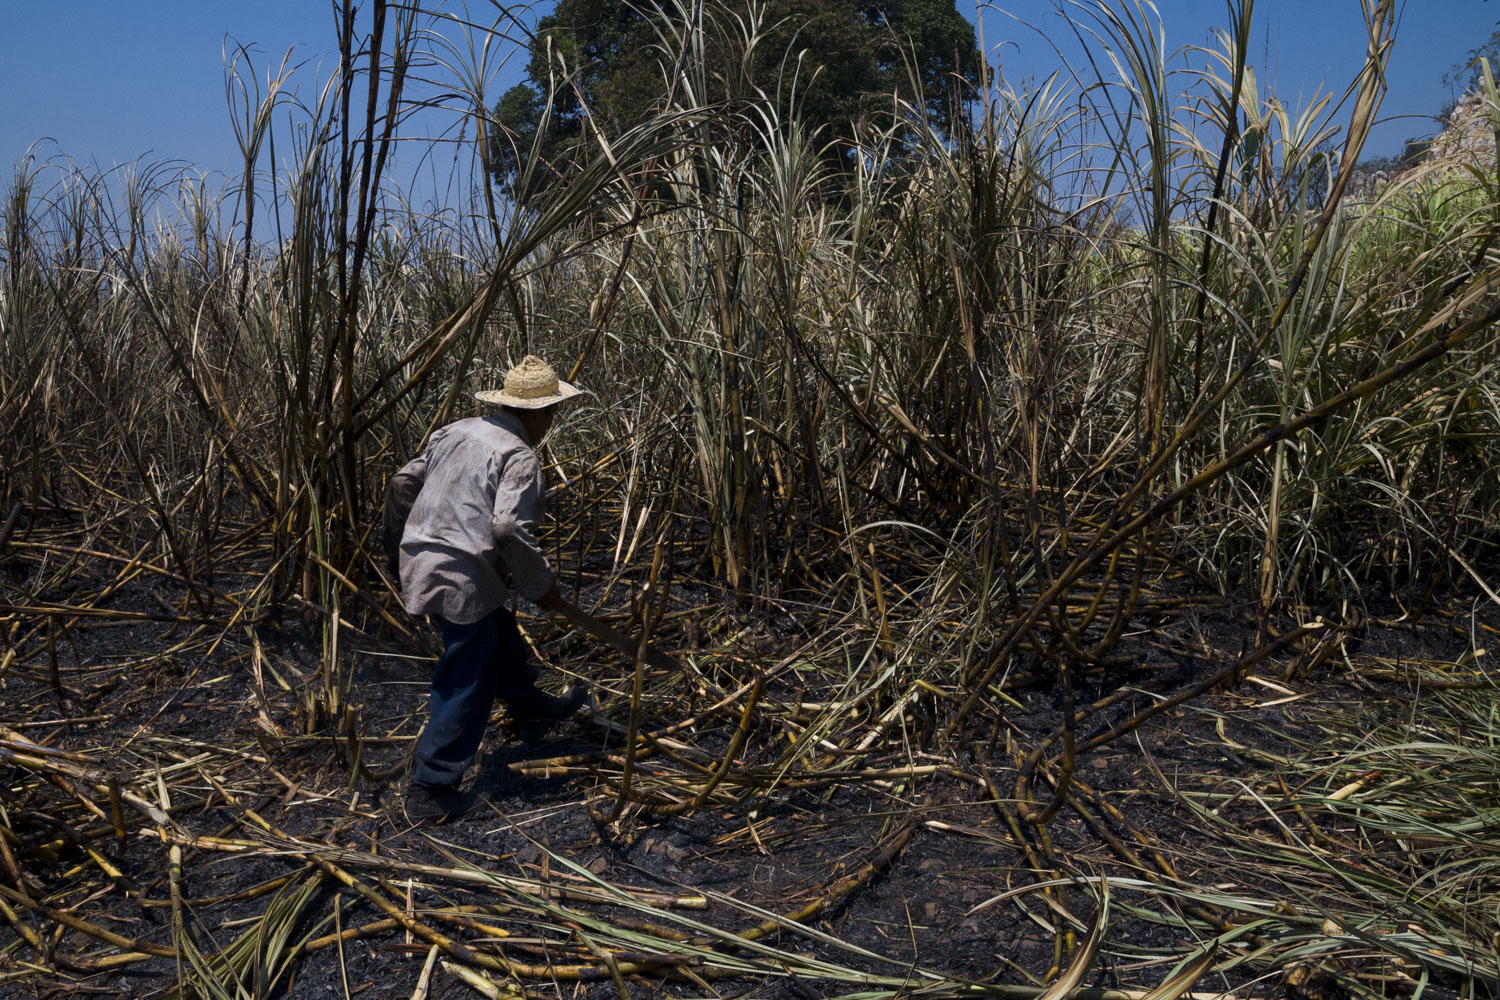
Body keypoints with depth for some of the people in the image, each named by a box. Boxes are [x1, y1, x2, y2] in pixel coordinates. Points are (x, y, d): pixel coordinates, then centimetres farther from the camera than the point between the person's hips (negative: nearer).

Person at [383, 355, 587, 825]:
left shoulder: (456, 431, 10)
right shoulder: (519, 456, -14)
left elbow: (403, 483, 14)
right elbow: (510, 528, -25)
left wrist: (402, 548, 25)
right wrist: (542, 585, -12)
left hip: (421, 563, 9)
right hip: (463, 581, -9)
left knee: (501, 636, 29)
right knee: (465, 687, 4)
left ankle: (532, 709, 51)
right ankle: (430, 793, 11)